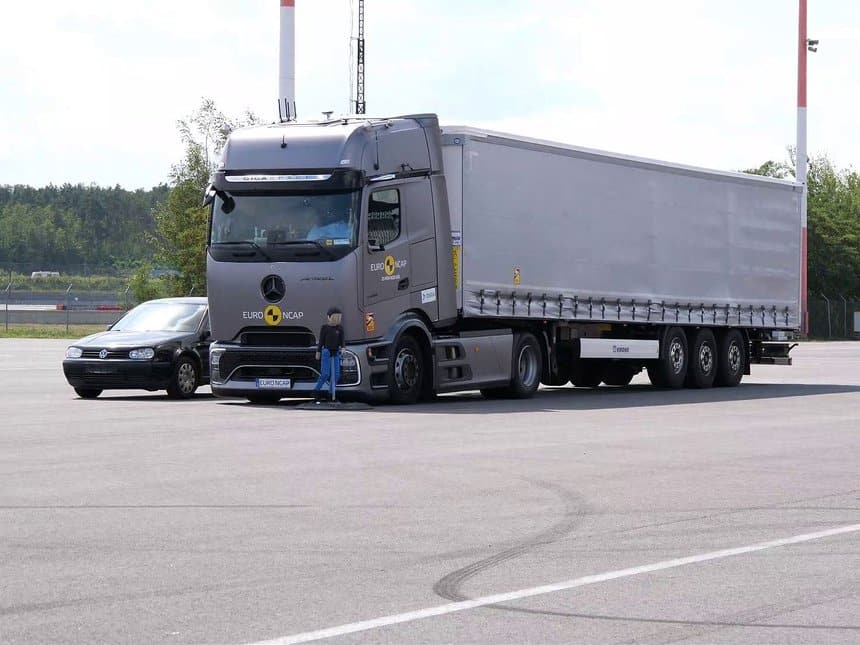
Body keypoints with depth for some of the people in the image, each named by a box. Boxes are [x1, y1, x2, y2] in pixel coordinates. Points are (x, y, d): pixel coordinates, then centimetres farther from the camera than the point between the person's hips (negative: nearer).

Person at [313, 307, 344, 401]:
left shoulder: (340, 328, 6)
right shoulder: (324, 328, -1)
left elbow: (341, 340, 6)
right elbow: (321, 340, 2)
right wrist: (318, 352, 1)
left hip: (336, 353, 4)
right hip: (326, 352, -4)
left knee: (336, 374, -2)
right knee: (325, 374, -11)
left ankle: (331, 393, 9)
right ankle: (316, 390, 5)